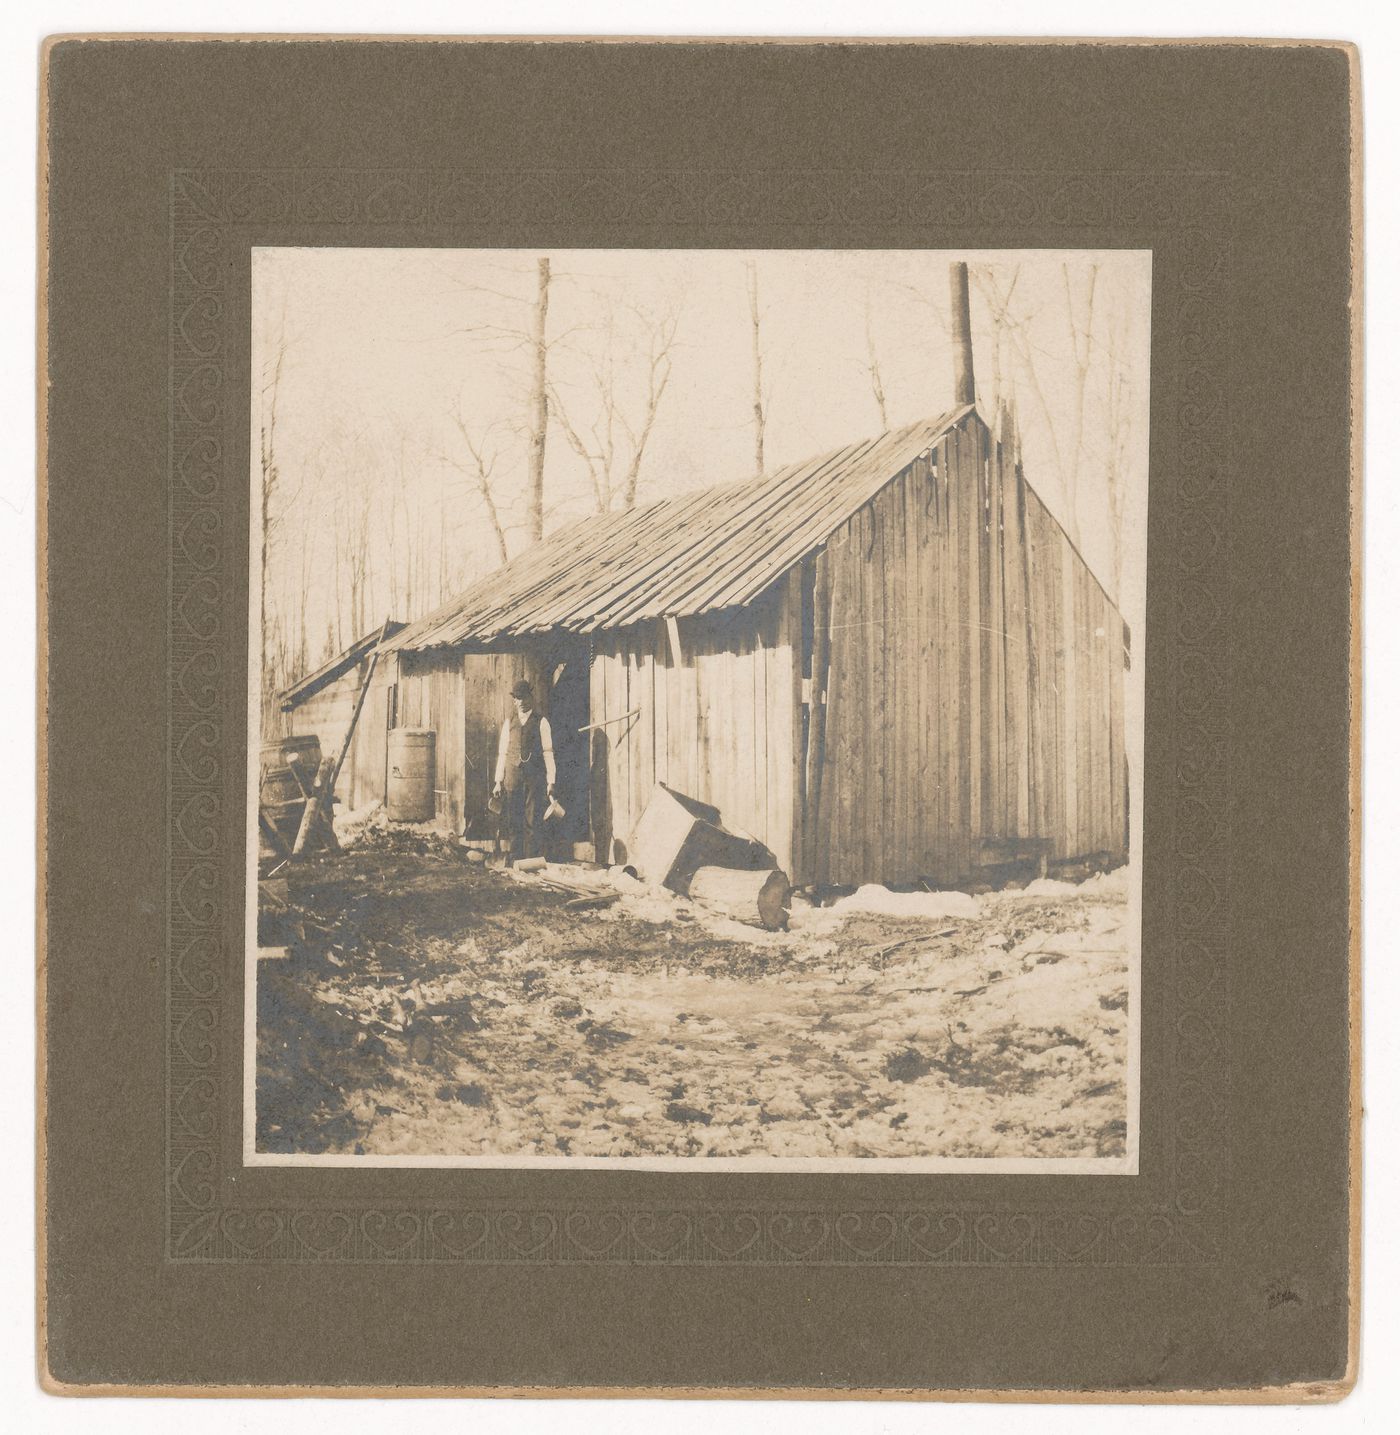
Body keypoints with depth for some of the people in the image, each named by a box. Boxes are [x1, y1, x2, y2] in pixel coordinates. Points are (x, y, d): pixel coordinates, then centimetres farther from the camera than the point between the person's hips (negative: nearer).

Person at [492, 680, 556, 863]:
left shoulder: (541, 722, 5)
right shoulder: (509, 722, 13)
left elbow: (548, 752, 1)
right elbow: (502, 752, 12)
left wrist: (550, 781, -5)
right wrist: (498, 781, 6)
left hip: (535, 777, -3)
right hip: (513, 776, 3)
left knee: (533, 822, -6)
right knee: (514, 822, 2)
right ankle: (515, 863, 6)